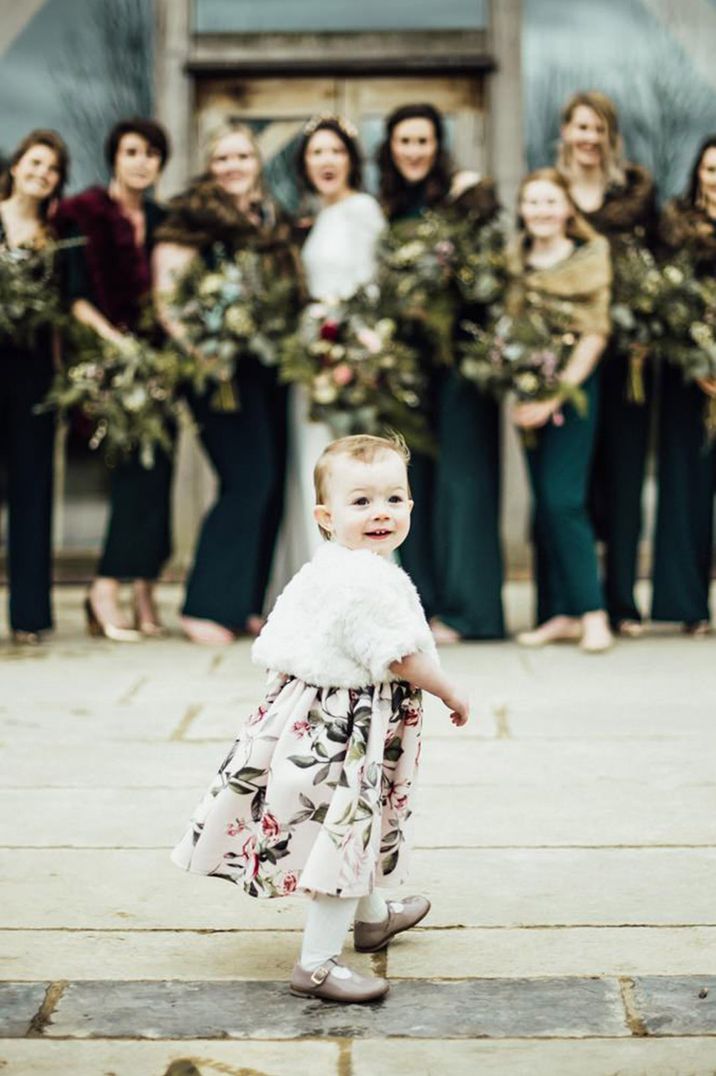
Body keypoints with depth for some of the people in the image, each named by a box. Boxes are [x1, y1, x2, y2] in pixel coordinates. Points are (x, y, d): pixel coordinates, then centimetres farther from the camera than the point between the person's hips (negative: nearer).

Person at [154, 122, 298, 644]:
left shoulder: (275, 221, 18)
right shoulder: (195, 215, -3)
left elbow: (292, 288, 24)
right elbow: (166, 288, -9)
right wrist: (194, 346, -20)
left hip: (269, 364, 7)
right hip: (222, 365, -7)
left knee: (270, 483, 6)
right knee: (249, 479, -13)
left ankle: (246, 603, 15)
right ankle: (208, 606, -4)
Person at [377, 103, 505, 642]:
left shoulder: (466, 194, -3)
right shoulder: (389, 208, 14)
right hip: (408, 355, 6)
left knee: (461, 475, -5)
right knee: (416, 475, 8)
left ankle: (464, 607, 0)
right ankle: (424, 598, 15)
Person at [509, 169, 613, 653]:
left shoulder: (590, 257, -4)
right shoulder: (515, 260, 8)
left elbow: (595, 335, -7)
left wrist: (556, 395, -13)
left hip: (573, 389, -4)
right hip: (528, 391, 4)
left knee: (563, 499, -12)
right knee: (545, 502, 6)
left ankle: (592, 612, -6)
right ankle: (560, 614, 11)